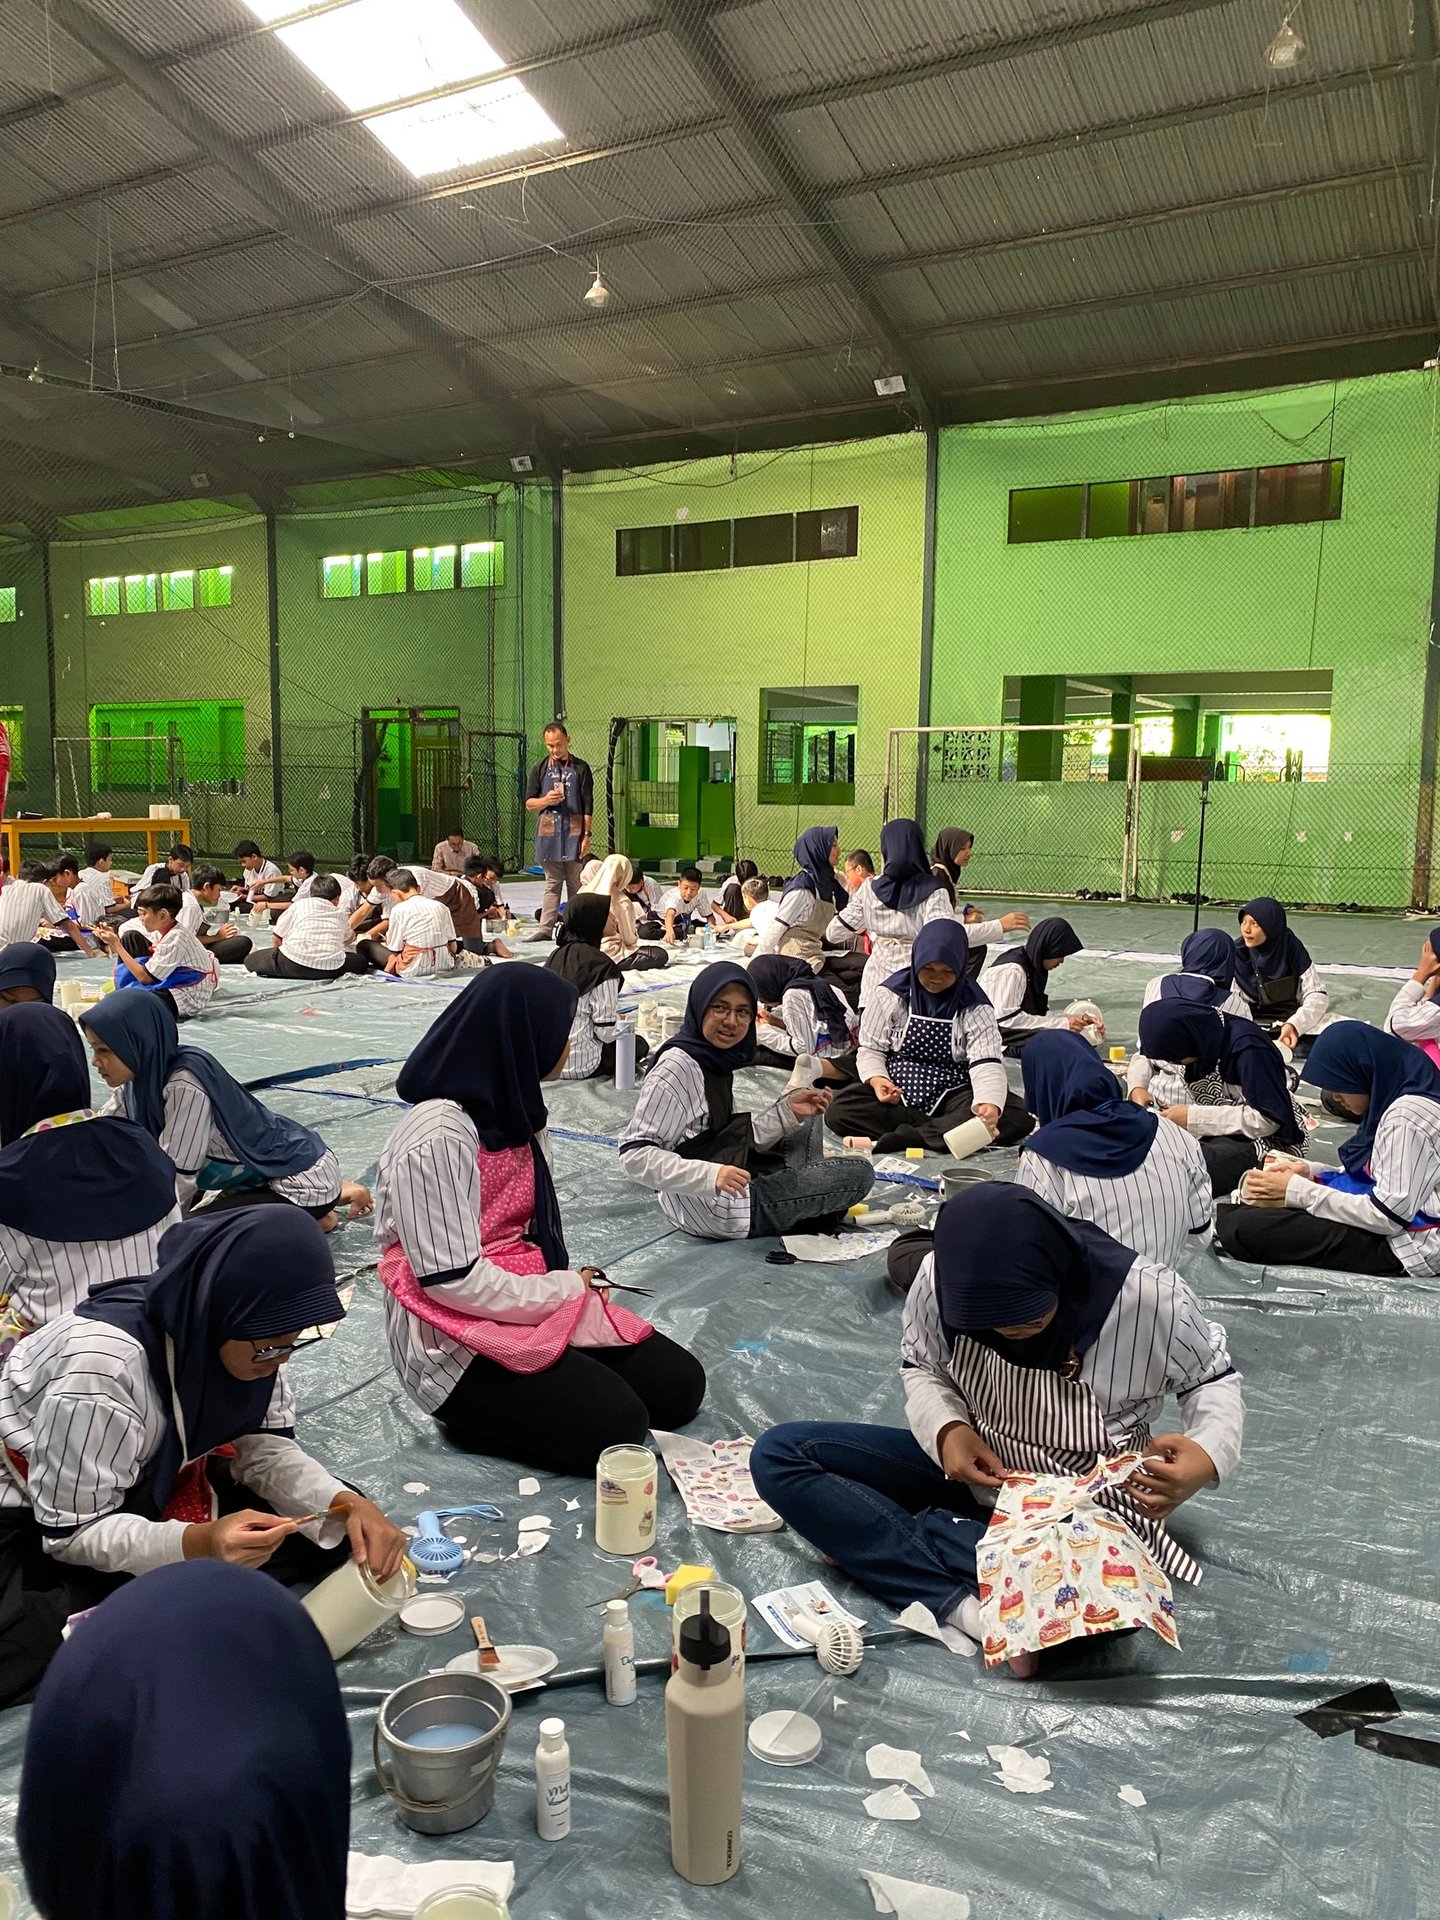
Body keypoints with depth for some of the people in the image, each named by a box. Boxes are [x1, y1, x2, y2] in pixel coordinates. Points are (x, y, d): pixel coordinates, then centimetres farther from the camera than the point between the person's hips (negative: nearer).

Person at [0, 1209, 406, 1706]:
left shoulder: (244, 1334, -18)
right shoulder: (101, 1367, -36)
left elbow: (264, 1444, -9)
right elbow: (72, 1532, -28)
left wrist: (346, 1503, -27)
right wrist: (200, 1543, -43)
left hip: (154, 1483, 5)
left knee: (331, 1529, -8)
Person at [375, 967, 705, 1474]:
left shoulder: (513, 1113, 8)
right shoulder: (437, 1138, -22)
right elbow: (454, 1281, -23)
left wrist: (575, 1281, -3)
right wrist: (568, 1289, -13)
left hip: (537, 1303, 9)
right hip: (457, 1344, -9)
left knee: (680, 1385, 0)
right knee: (617, 1426, -20)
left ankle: (497, 1406, 8)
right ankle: (469, 1416, -1)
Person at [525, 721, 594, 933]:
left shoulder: (580, 768, 5)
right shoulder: (539, 769, 10)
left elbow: (588, 806, 3)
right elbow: (529, 804, 10)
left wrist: (587, 834, -4)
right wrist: (546, 800, -10)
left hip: (574, 834, -1)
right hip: (548, 834, 1)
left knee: (576, 884, 2)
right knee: (552, 884, 2)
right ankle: (544, 928, 1)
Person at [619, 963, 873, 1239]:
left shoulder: (717, 1061, 7)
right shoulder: (676, 1068, -20)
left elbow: (739, 1139, 9)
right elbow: (634, 1155, -24)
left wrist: (789, 1111, 1)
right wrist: (711, 1175, -34)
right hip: (715, 1211, -10)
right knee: (859, 1174, -6)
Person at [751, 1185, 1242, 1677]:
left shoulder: (1147, 1295, -25)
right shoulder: (939, 1280, -19)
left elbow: (1215, 1379, -6)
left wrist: (1206, 1458, -27)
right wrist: (947, 1430, -20)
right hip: (972, 1471, 3)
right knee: (777, 1454, -14)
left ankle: (874, 1541, -18)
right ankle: (963, 1608, -24)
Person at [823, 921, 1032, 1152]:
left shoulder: (975, 1008, -4)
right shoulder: (889, 995, -3)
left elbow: (986, 1063, -15)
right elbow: (871, 1049, 1)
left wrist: (990, 1104, -37)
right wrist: (876, 1079, -23)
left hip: (952, 1096, 0)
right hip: (896, 1093, 0)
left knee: (1017, 1118, -28)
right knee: (839, 1112, -30)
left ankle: (910, 1135, -31)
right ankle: (950, 1127, -23)